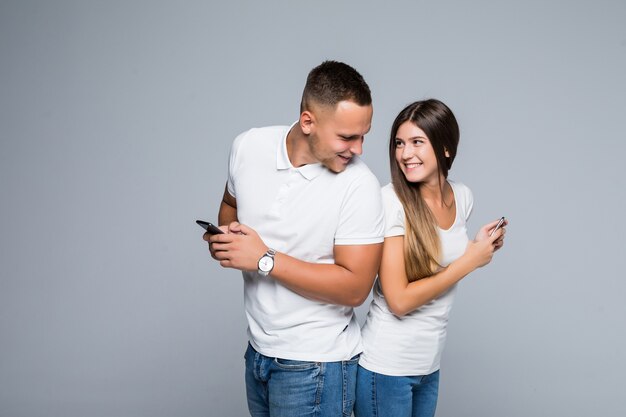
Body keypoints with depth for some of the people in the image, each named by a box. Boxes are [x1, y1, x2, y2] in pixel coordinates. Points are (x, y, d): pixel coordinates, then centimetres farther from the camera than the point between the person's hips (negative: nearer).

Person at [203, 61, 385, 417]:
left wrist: (265, 260, -24)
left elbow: (354, 288, -21)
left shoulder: (359, 185, -21)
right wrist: (224, 235, -8)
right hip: (258, 348, 5)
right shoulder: (248, 147, -7)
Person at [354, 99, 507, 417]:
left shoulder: (462, 197, 1)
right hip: (386, 368, -6)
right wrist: (470, 260, -15)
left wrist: (482, 246, 0)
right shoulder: (391, 200, -18)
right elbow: (399, 301, -21)